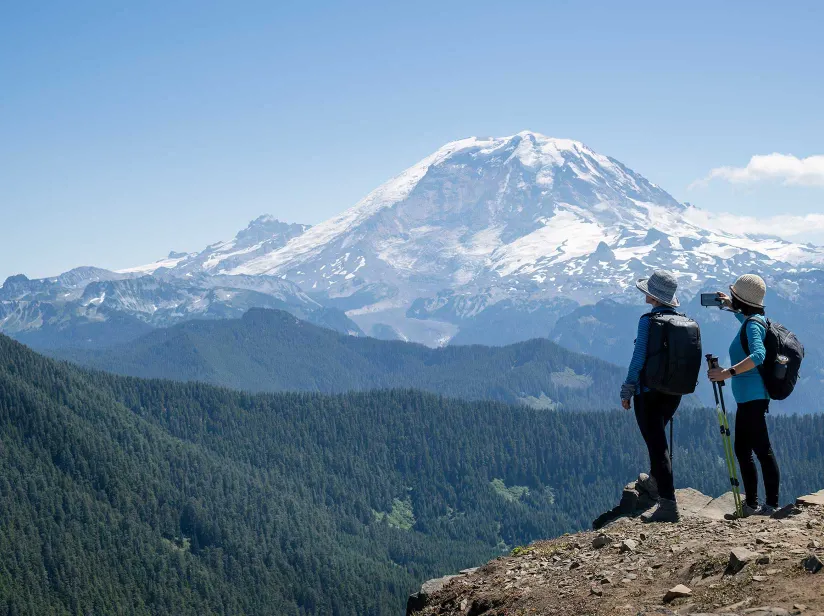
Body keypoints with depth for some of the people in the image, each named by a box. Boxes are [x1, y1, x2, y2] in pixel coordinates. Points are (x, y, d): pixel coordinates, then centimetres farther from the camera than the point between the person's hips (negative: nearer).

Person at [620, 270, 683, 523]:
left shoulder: (648, 321, -16)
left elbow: (639, 359, -15)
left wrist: (626, 391, -7)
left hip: (649, 391, -7)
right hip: (675, 391, 7)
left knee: (656, 444, -6)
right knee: (657, 438, 28)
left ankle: (668, 505, -10)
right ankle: (654, 482, 47)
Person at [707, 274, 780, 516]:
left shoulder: (753, 325, -15)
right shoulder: (757, 319, 14)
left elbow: (758, 355, -33)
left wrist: (728, 373, -36)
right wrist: (732, 308, 36)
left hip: (753, 397, -11)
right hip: (748, 398, 11)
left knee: (762, 450, -8)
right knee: (742, 450, 14)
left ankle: (772, 505, -7)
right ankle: (752, 505, 19)